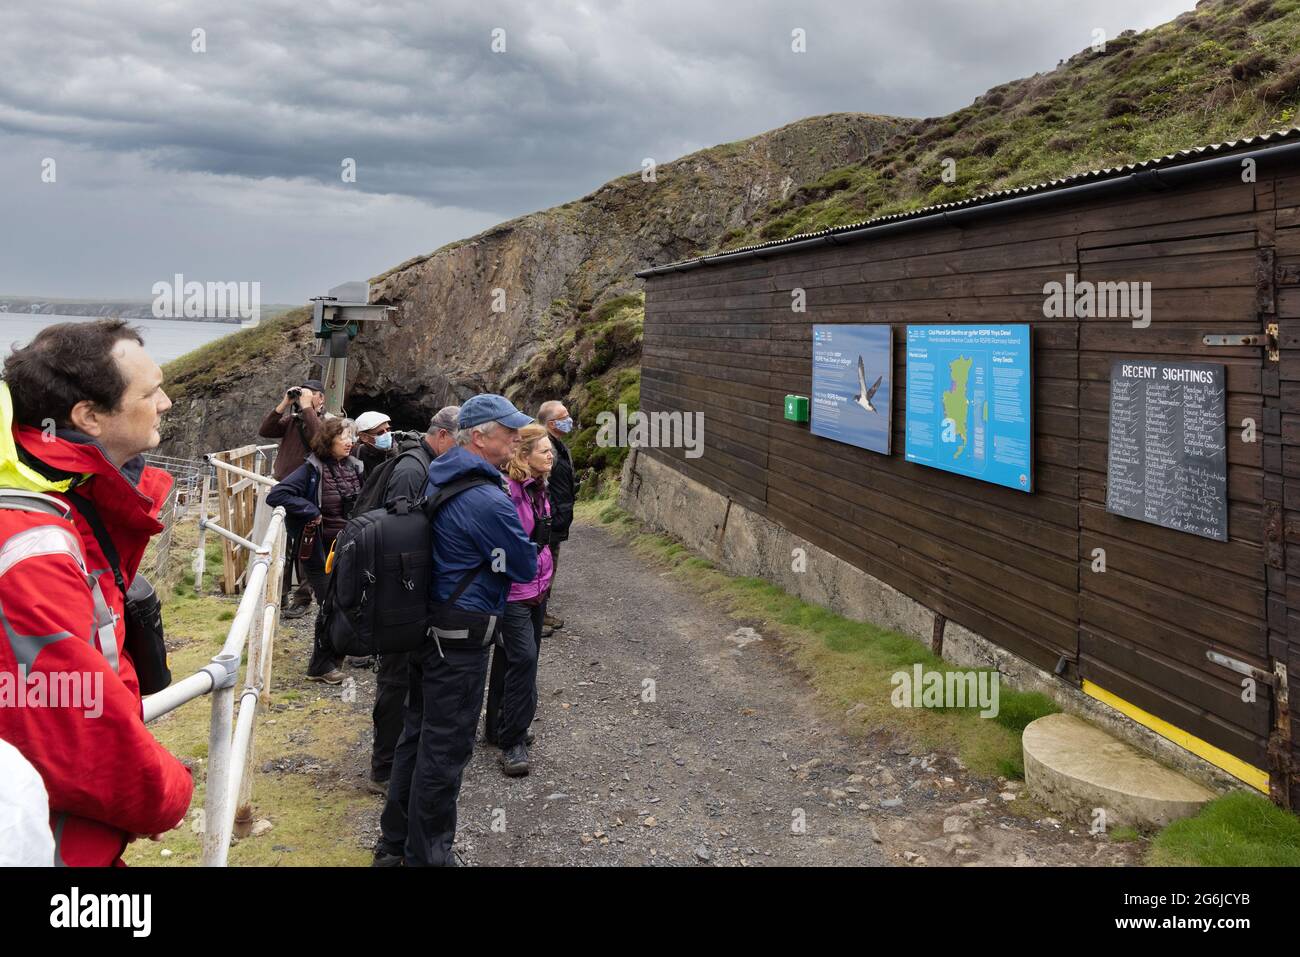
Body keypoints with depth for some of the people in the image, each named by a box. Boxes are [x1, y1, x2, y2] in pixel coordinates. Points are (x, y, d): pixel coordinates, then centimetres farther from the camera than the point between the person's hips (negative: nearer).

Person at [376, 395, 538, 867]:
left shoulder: (438, 478, 5)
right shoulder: (489, 500, -23)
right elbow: (527, 566, -12)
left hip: (425, 626, 9)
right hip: (460, 637, -9)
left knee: (416, 734, 20)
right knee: (445, 748, 4)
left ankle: (394, 841, 33)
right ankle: (426, 855, 17)